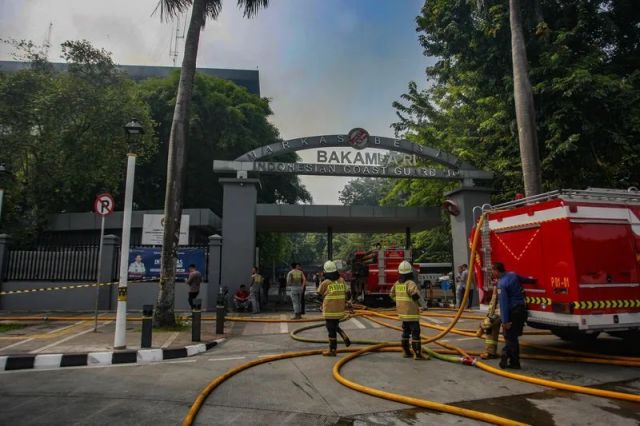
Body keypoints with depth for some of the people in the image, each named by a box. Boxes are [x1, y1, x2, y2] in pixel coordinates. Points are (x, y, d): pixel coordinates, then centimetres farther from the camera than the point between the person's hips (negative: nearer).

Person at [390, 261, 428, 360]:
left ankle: (406, 351, 24)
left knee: (405, 332, 17)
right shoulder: (410, 283, -17)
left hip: (402, 312, 8)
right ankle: (417, 354, -3)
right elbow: (415, 294, -30)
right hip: (411, 313, -8)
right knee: (415, 333, -3)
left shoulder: (397, 283, 6)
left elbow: (392, 294, 15)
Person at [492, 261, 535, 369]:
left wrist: (505, 321, -21)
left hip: (513, 312, -9)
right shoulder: (513, 275, 5)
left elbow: (503, 304, -22)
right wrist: (532, 280, 50)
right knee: (513, 336, 14)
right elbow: (526, 280, 27)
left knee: (510, 338, -1)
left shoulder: (501, 284, -19)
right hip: (521, 309, 9)